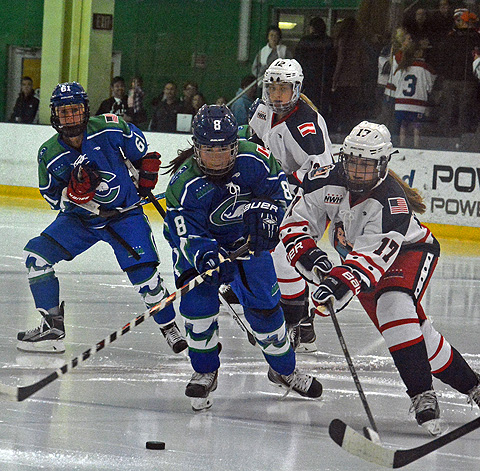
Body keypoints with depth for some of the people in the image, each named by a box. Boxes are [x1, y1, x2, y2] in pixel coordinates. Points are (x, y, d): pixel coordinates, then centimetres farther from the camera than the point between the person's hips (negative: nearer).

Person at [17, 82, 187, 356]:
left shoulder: (110, 129, -17)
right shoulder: (50, 154, -11)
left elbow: (141, 150, 3)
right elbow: (54, 199, -6)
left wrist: (147, 174, 10)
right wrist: (75, 191, -24)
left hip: (124, 213, -3)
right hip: (79, 218, 3)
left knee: (144, 273, -17)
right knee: (37, 254, -12)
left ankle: (169, 327, 7)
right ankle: (53, 326, -5)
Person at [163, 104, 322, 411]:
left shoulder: (253, 159, -24)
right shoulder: (183, 185, -30)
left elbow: (279, 187, -9)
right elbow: (189, 236, -33)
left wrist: (265, 213, -28)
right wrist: (208, 259, -51)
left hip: (247, 239, 2)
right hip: (200, 244, -2)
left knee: (264, 305, 0)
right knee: (199, 302, -20)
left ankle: (284, 369, 24)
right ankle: (205, 372, 3)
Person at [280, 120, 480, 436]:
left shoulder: (391, 203, -35)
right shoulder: (325, 182, -20)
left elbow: (372, 256, -44)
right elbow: (296, 223, -15)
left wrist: (340, 284, -57)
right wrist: (313, 258, -32)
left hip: (411, 250, -5)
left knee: (394, 305, -34)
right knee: (418, 332, -1)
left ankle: (423, 395, -34)